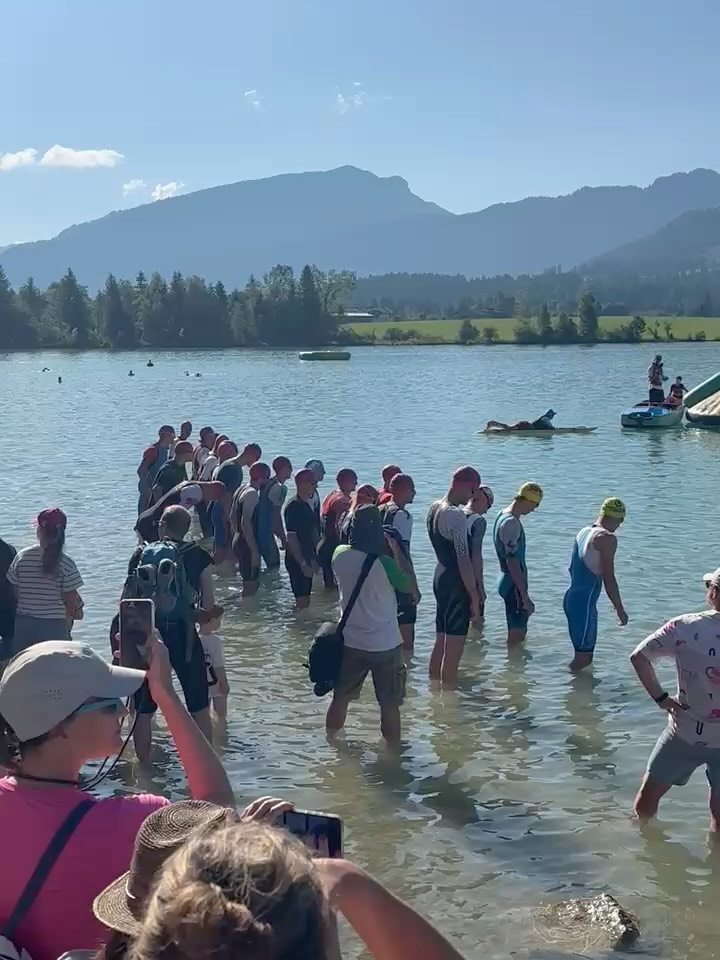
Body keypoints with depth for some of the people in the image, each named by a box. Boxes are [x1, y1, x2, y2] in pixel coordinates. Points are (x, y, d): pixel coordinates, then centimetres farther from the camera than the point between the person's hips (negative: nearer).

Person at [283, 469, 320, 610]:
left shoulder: (307, 505, 11)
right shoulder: (293, 506, -17)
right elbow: (291, 538, -20)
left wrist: (315, 558, 17)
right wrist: (303, 563, -22)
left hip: (306, 559, 9)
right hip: (297, 561, -9)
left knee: (305, 600, 13)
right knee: (303, 602, -7)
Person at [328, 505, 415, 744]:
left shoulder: (340, 555, -8)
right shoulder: (383, 563, -22)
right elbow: (411, 587, -7)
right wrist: (397, 552, -5)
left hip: (350, 641, 5)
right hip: (385, 645, -5)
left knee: (340, 697, 21)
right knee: (389, 704, 9)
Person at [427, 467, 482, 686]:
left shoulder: (434, 508, 7)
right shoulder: (457, 516, -21)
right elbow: (464, 560, -22)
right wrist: (474, 596, -18)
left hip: (440, 578, 9)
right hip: (456, 585, -9)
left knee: (440, 644, 18)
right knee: (453, 650, -1)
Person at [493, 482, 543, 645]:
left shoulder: (503, 515, 10)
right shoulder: (511, 523, -21)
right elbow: (512, 562, -25)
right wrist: (525, 597, -23)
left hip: (508, 581, 10)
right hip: (514, 584, -10)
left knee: (519, 631, 18)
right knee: (516, 635, -5)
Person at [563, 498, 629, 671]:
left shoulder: (583, 532, 12)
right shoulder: (607, 538, -14)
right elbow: (609, 578, -16)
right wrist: (620, 609, -8)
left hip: (572, 597, 9)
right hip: (585, 602, -9)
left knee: (584, 652, 18)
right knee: (583, 656, -4)